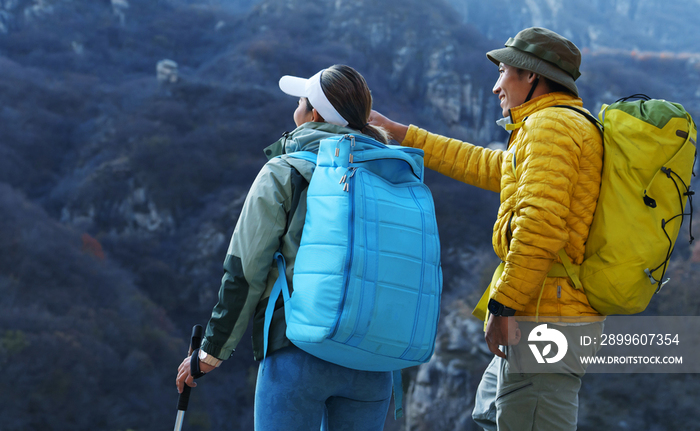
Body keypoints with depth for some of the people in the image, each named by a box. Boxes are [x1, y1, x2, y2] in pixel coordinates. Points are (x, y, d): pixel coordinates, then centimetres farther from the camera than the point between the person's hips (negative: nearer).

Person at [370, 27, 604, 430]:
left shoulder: (550, 125, -11)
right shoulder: (569, 126, 23)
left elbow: (540, 222, -24)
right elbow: (482, 165, 32)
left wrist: (503, 305, -23)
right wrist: (397, 132, 36)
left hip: (546, 318, -11)